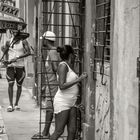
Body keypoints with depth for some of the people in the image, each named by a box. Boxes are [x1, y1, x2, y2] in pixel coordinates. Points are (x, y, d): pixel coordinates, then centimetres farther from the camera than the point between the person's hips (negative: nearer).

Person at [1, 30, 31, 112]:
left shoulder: (23, 42, -3)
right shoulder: (8, 42, 6)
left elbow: (28, 52, -15)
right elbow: (5, 52, 15)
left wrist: (17, 58, -24)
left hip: (20, 66, -1)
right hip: (10, 66, 1)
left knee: (19, 86, 6)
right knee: (10, 84, -13)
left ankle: (16, 104, 19)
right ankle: (11, 105, -13)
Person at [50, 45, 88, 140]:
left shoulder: (69, 66, 16)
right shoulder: (63, 65, -10)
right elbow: (62, 86, -19)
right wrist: (79, 79, -19)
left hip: (72, 103, 9)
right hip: (62, 102, -9)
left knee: (72, 131, 4)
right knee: (59, 131, -6)